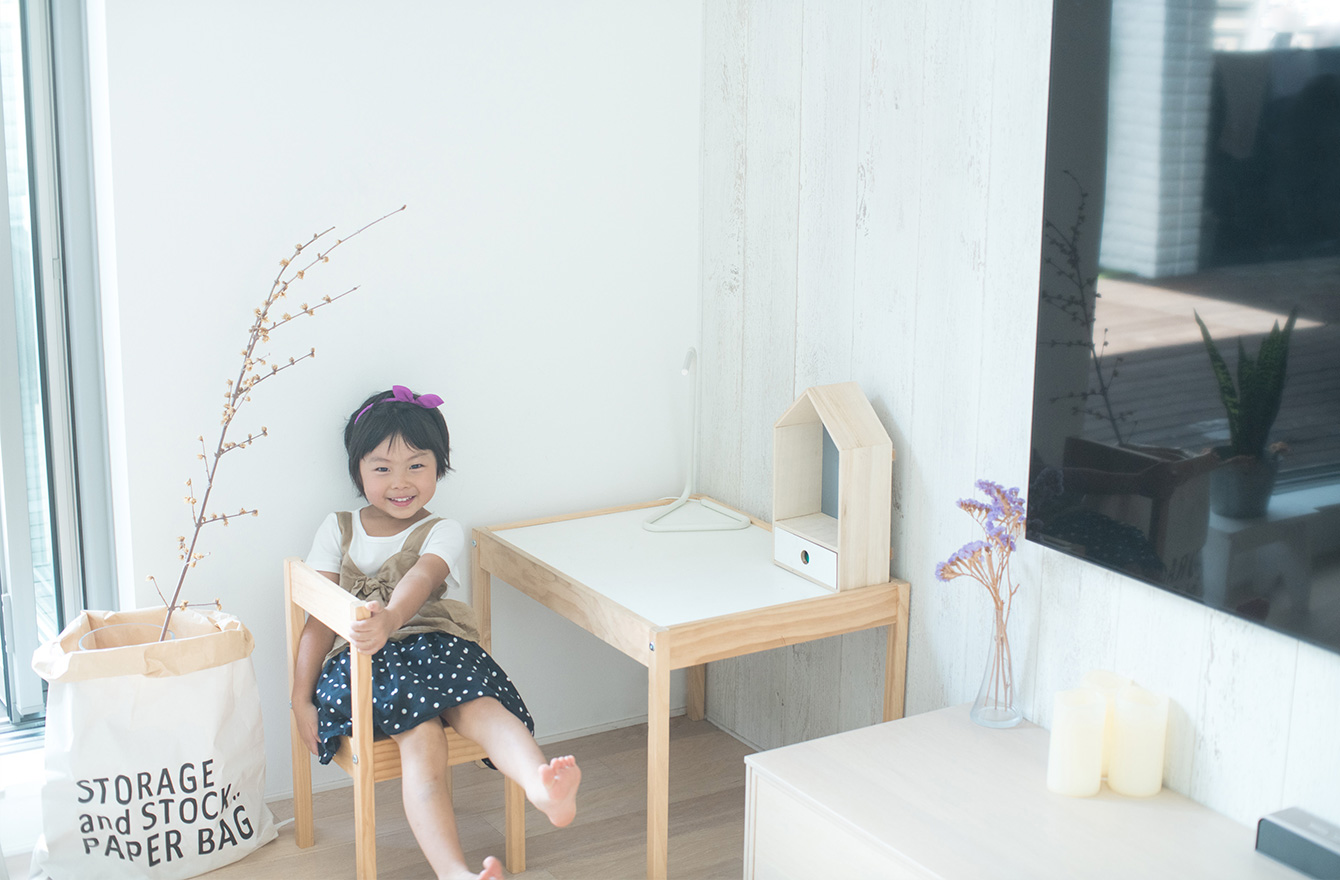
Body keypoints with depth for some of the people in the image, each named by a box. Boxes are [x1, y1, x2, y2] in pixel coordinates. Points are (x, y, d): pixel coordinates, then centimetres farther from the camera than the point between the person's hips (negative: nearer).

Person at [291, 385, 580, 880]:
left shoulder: (443, 533, 11)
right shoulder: (338, 531, 18)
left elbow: (421, 579, -13)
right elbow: (318, 621, 14)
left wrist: (390, 619, -37)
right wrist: (302, 699, 5)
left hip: (434, 644, 1)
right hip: (363, 659, 0)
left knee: (480, 706, -35)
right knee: (422, 737, -32)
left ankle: (542, 785, -67)